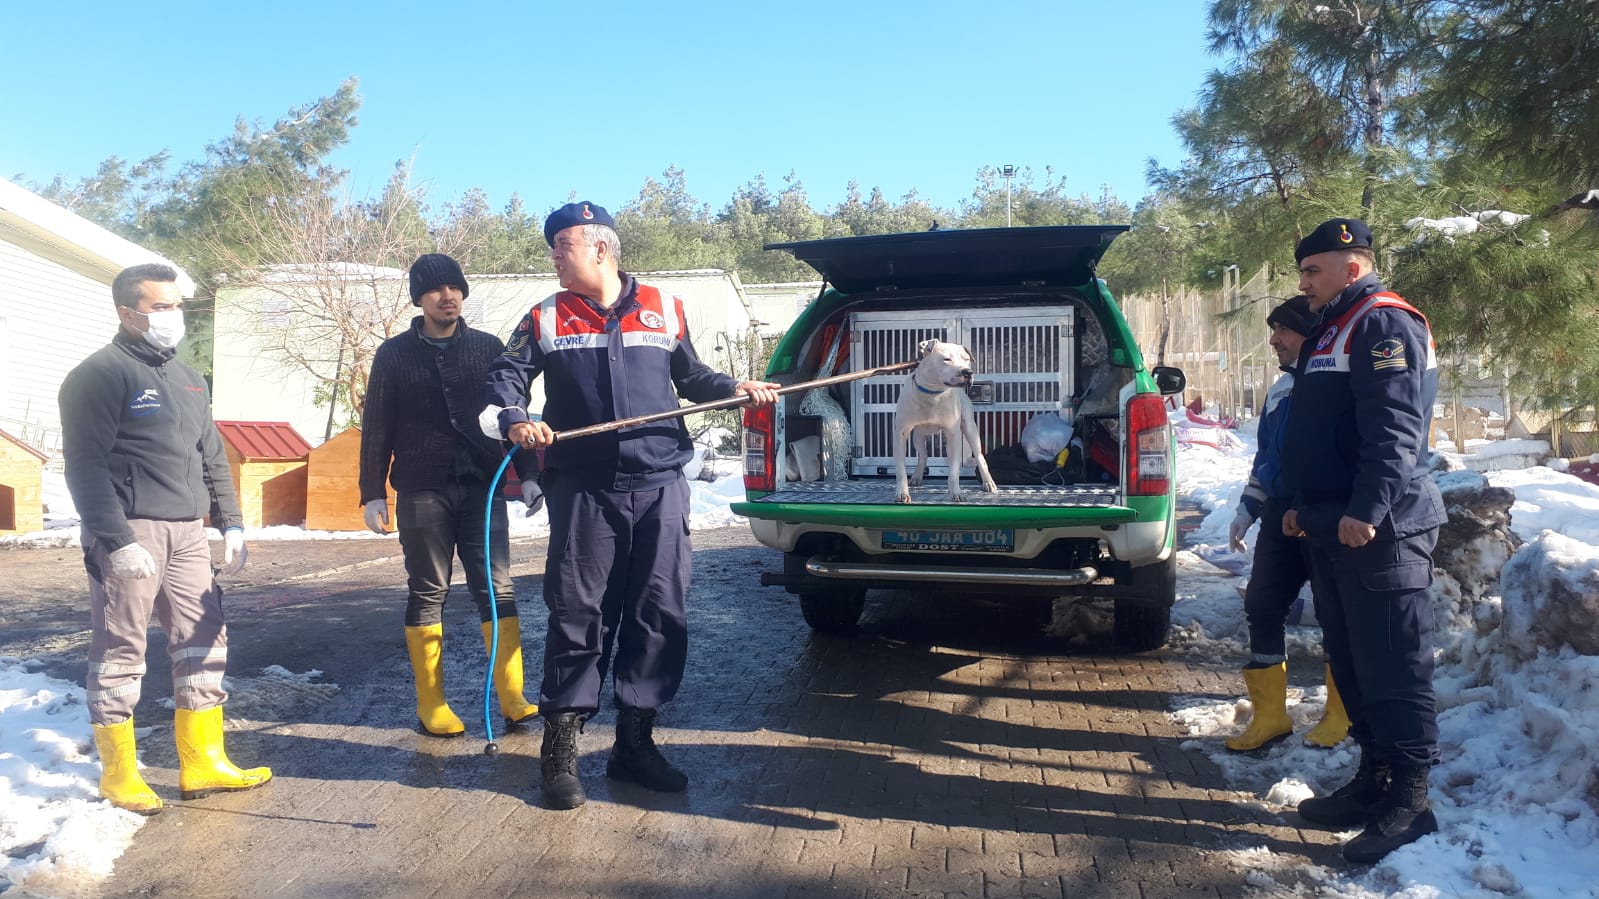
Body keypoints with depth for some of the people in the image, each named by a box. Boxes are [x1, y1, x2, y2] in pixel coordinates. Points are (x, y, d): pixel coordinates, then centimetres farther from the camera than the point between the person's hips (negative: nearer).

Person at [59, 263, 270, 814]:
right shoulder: (99, 376, -6)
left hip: (187, 535, 8)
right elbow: (85, 465, -13)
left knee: (205, 642, 8)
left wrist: (231, 523, 14)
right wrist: (117, 540, -20)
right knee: (120, 653, 1)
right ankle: (119, 774, 13)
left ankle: (202, 763, 17)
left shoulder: (189, 380, 18)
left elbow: (213, 458, 22)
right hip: (129, 534, -7)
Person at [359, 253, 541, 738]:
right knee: (428, 593, 4)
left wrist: (527, 474, 3)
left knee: (497, 589, -2)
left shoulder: (488, 347, 9)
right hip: (422, 491, -1)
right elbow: (376, 427, 6)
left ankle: (513, 699, -1)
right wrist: (373, 492, 1)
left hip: (482, 486, 1)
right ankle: (430, 705, 11)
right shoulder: (394, 354, 6)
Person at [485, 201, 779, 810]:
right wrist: (515, 419, -16)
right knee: (577, 615, -1)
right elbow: (505, 376, 4)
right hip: (583, 490, -1)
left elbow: (690, 376, 21)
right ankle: (560, 749, 12)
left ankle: (634, 741, 18)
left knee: (660, 616, 4)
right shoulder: (546, 319, 9)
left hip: (659, 485, 2)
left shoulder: (664, 309, 11)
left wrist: (736, 388, 4)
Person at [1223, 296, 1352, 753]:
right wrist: (1248, 509, 21)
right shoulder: (1280, 388, 16)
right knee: (1262, 606, 5)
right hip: (1281, 516, 8)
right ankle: (1270, 715, 13)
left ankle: (1341, 715, 20)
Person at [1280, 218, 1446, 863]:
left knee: (1392, 667, -5)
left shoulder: (1385, 323, -11)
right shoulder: (1332, 332, 21)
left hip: (1378, 532, -10)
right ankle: (1374, 780, 25)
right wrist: (1305, 504, 24)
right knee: (1350, 661, 14)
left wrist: (1366, 509, -28)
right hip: (1335, 530, 10)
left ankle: (1408, 802, 3)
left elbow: (1395, 430, -22)